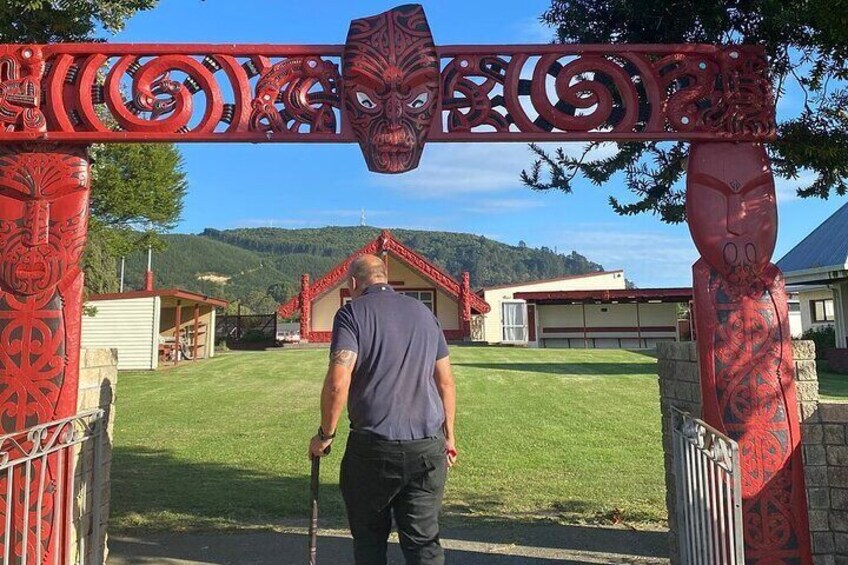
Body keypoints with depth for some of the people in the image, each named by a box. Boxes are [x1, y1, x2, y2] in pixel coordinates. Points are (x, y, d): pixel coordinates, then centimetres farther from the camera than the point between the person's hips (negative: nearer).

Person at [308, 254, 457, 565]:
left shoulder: (353, 312, -4)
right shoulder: (423, 312, 11)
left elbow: (337, 383, -15)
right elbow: (446, 381, 13)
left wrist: (325, 434, -1)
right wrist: (448, 434, 22)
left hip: (375, 446, -4)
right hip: (428, 446, 4)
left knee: (369, 537, 16)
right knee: (424, 540, 10)